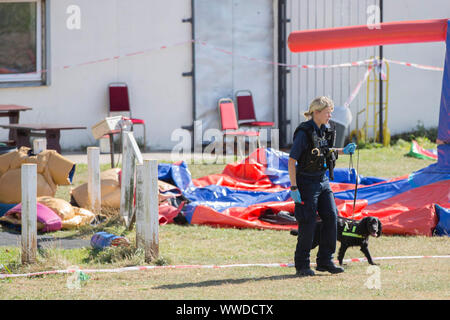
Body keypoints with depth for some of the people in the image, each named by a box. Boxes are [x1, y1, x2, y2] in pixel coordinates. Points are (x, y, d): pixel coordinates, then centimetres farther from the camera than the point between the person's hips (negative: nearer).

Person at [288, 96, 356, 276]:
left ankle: (325, 261, 9)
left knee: (331, 217, 0)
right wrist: (293, 187, -20)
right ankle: (302, 265, 8)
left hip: (323, 180, 7)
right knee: (308, 223, -4)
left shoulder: (325, 131, 6)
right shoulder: (304, 132, -16)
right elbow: (291, 161, -17)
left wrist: (343, 151, 7)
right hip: (306, 182, -7)